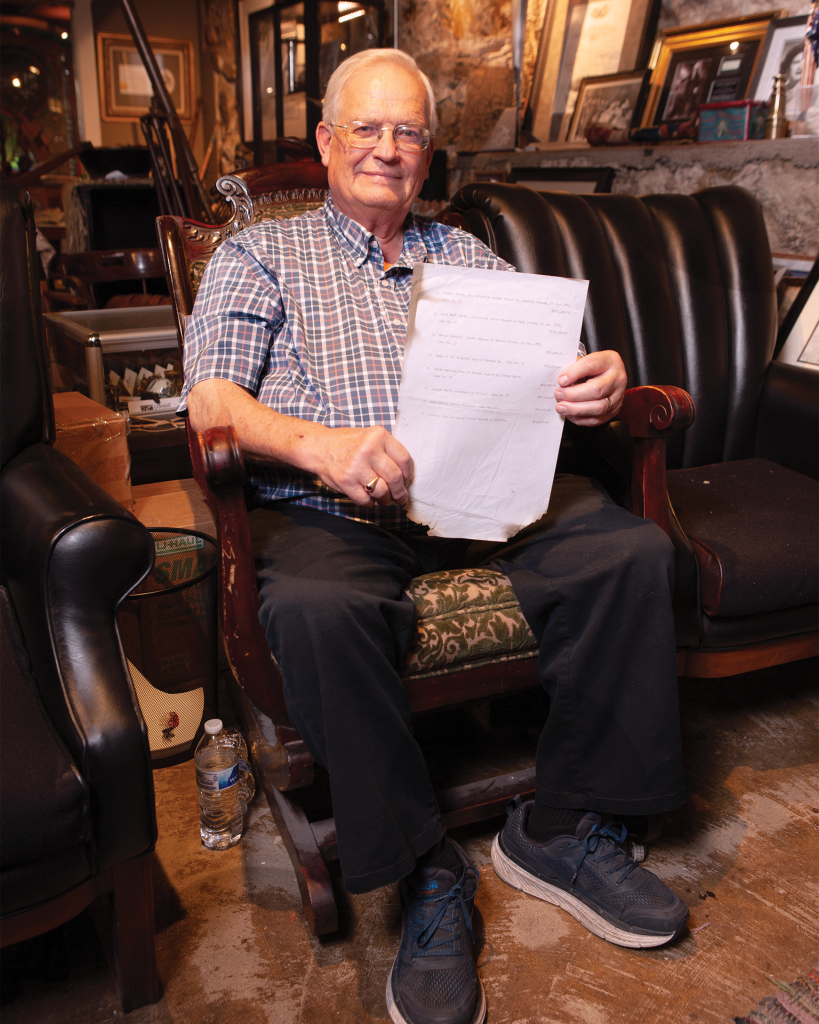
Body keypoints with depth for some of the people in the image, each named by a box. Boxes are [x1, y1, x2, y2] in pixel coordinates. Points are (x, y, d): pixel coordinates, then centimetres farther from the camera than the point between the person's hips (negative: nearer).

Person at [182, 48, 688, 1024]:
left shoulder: (467, 256, 26)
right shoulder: (258, 256, 16)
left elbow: (541, 374, 16)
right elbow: (210, 397, 0)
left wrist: (601, 386, -10)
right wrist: (316, 444, -21)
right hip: (323, 506, -2)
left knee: (633, 549, -20)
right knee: (316, 608, -35)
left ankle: (559, 828, -5)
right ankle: (425, 870, -13)